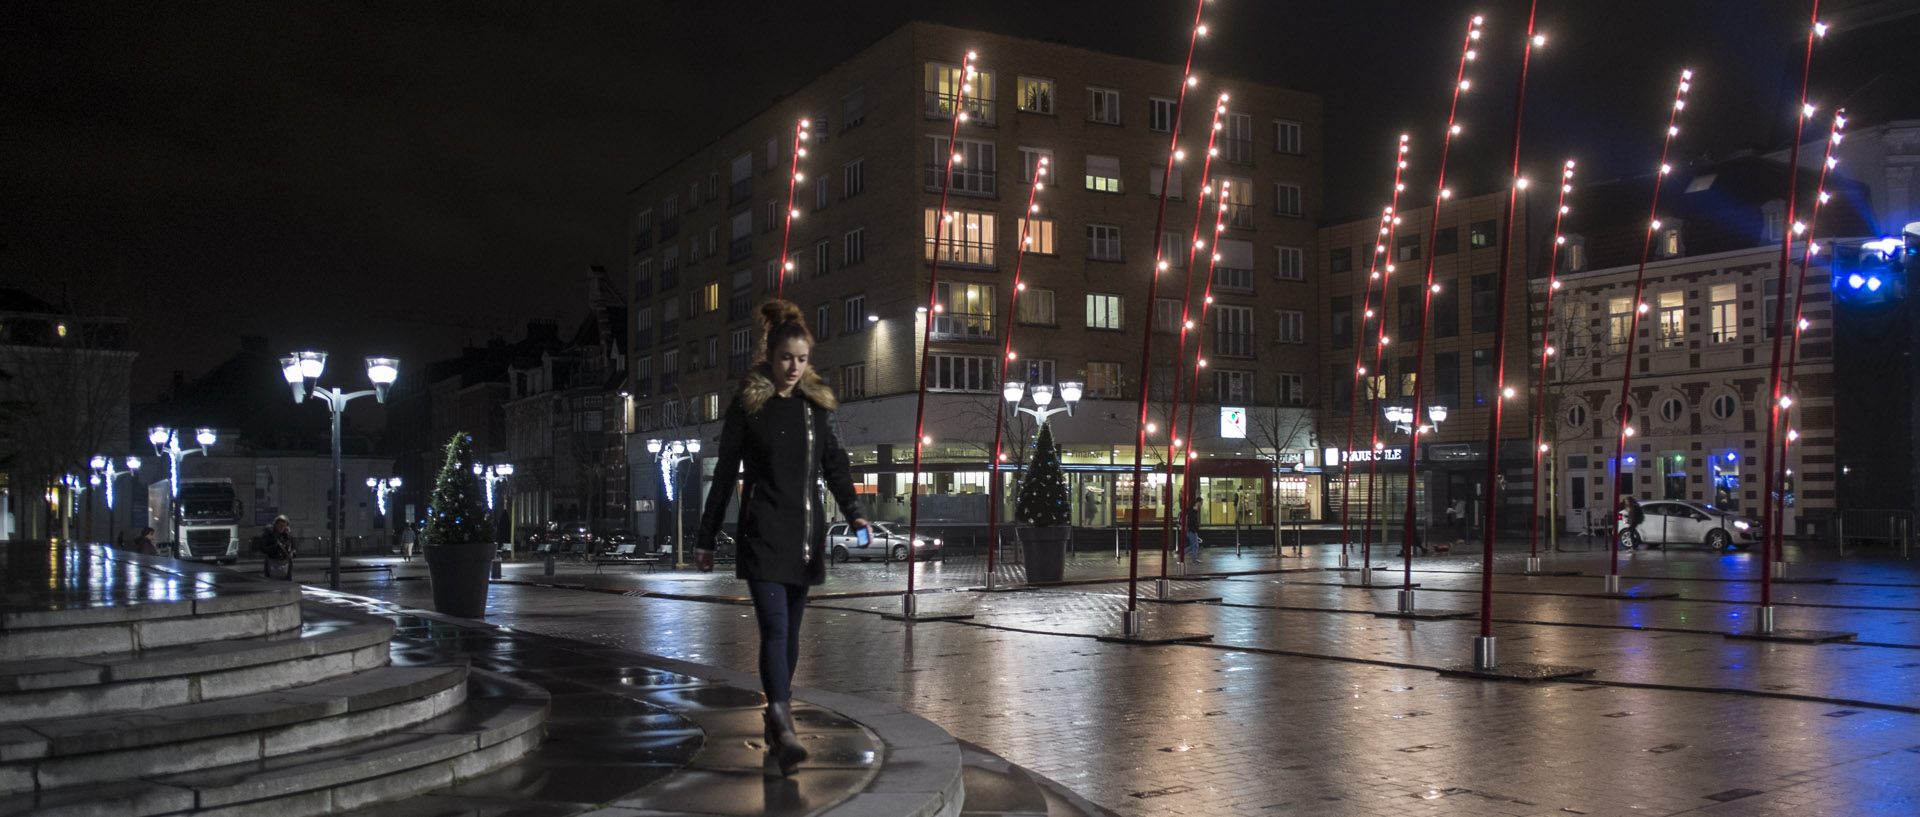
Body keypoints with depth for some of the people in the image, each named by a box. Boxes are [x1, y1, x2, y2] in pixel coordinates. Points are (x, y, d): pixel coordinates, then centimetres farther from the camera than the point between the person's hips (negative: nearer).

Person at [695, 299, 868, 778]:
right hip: (763, 534, -5)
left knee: (790, 630, 10)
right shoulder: (748, 405, 0)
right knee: (775, 627, -15)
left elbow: (834, 463, 12)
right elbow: (725, 472, 2)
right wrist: (707, 539, 2)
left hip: (806, 533, 5)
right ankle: (784, 732, -22)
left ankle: (775, 718, 22)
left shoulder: (815, 404, 12)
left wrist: (854, 513, -4)